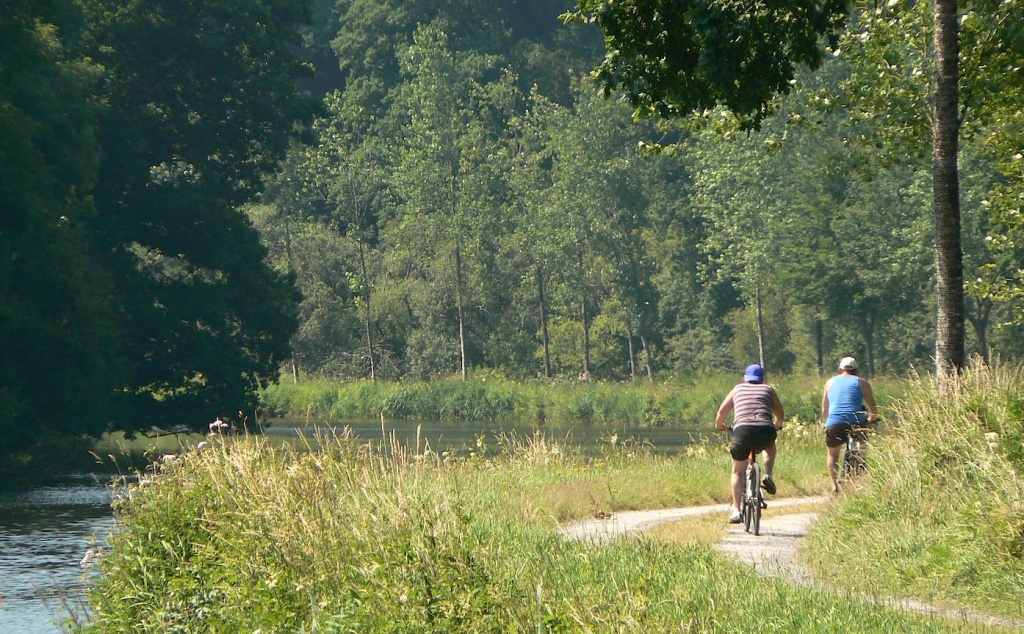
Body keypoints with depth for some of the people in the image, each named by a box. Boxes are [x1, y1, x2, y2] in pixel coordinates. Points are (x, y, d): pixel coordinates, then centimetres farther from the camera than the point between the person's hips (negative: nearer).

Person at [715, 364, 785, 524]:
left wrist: (720, 425, 46)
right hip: (766, 430, 0)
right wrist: (777, 426, 50)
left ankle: (736, 511, 8)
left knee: (738, 472, 17)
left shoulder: (738, 389, 26)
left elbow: (722, 411, 26)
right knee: (770, 445, 37)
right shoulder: (769, 390, 25)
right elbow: (780, 414, 29)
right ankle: (768, 476, 14)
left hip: (742, 429, 0)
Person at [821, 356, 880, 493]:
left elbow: (824, 409, 25)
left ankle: (834, 485, 8)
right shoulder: (861, 383, 14)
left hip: (834, 423, 1)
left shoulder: (830, 382, 21)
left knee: (833, 454, 20)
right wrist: (872, 418, 33)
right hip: (856, 422, -1)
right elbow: (873, 407, 14)